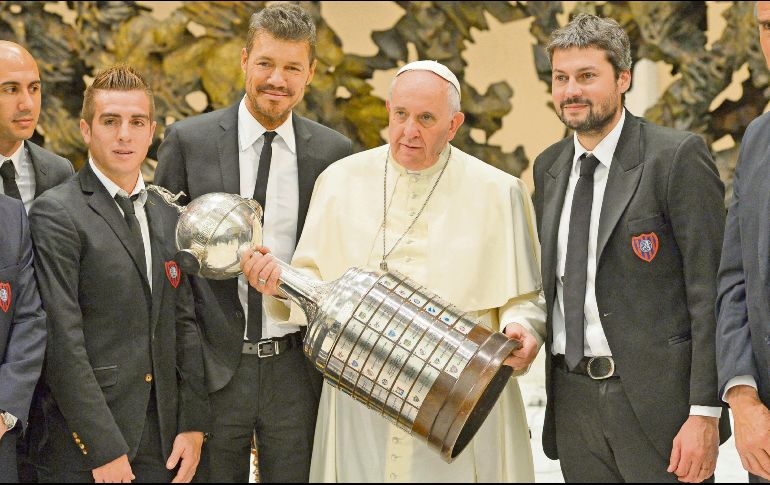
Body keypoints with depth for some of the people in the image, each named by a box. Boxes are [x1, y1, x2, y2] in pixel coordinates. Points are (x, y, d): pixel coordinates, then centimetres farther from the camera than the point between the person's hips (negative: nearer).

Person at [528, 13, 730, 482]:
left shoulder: (678, 157, -8)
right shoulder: (549, 167, 12)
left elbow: (711, 292, -10)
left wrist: (705, 414, -15)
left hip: (657, 396, -5)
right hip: (574, 403, 5)